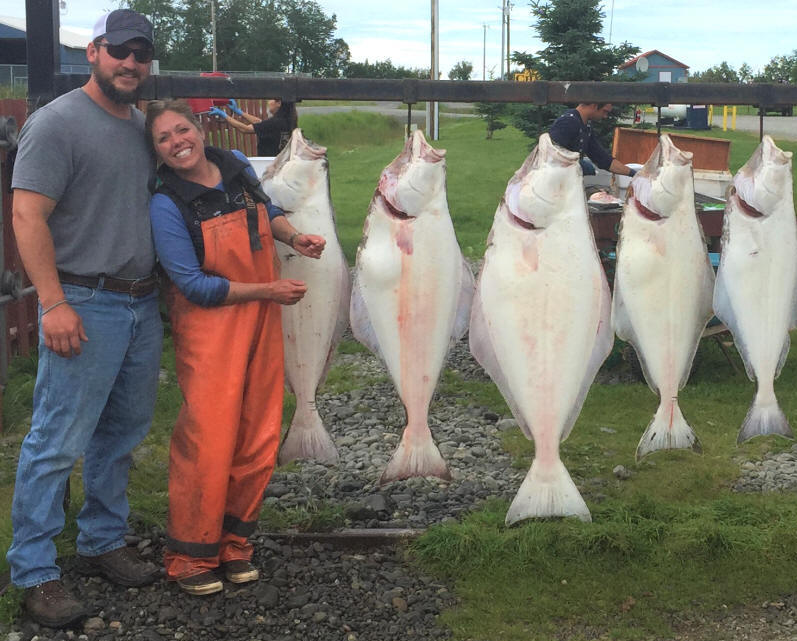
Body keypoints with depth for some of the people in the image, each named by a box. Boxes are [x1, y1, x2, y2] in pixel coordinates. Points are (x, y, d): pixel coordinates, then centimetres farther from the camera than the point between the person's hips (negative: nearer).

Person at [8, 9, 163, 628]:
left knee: (122, 435, 15)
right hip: (84, 308, -8)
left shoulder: (144, 125, 14)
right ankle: (35, 573, 5)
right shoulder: (57, 123, -9)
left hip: (142, 304, 8)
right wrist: (54, 303, -22)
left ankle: (104, 543, 29)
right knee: (59, 442, -5)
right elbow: (29, 215, -15)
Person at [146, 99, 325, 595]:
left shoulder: (238, 166, 3)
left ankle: (234, 542, 24)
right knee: (208, 439, -8)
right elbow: (194, 285, -16)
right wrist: (268, 290, -15)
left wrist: (294, 237, 3)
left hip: (262, 322, 6)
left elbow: (267, 211, 23)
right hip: (210, 328, -6)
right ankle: (191, 555, 10)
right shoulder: (167, 205, -14)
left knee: (260, 438, 7)